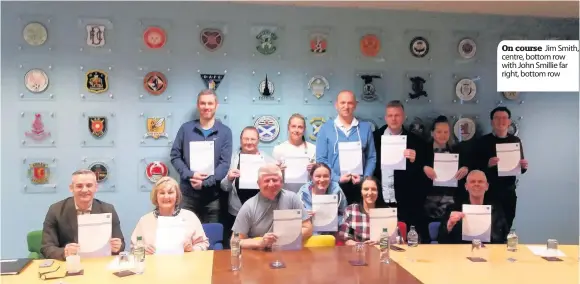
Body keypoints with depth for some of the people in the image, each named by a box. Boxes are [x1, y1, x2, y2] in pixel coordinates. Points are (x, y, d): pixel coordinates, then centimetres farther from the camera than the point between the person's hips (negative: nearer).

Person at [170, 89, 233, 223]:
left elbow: (225, 163, -5)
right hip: (188, 194, 1)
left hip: (213, 195, 0)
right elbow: (175, 156, 4)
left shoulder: (225, 132, 1)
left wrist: (205, 182, -16)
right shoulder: (186, 128, 4)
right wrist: (190, 175, -12)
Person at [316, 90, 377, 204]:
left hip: (359, 184, 2)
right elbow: (321, 159, -1)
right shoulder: (325, 128, 2)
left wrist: (365, 178, -7)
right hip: (334, 184, -1)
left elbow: (372, 157, 7)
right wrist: (337, 178, -12)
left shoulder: (366, 127, 8)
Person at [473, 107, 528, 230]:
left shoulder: (516, 141, 7)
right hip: (488, 191, -3)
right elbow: (475, 166, -6)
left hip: (509, 191, 3)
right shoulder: (483, 141, -3)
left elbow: (521, 168, 13)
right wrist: (487, 164, -24)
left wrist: (524, 166, -9)